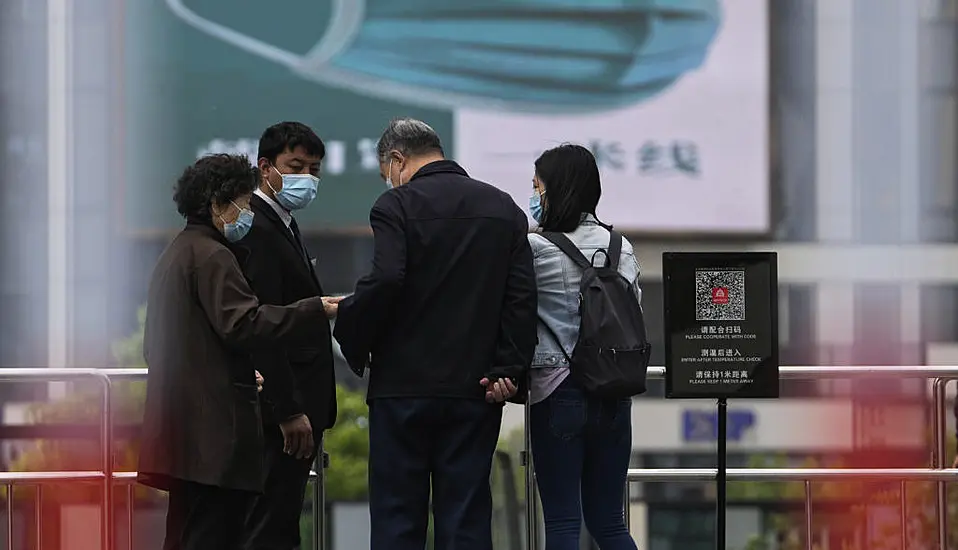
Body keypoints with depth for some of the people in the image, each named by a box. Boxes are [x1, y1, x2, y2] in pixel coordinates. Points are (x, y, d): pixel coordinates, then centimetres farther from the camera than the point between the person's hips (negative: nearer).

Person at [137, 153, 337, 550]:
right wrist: (316, 311, -19)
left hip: (182, 425, 10)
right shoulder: (212, 257, -10)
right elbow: (243, 324, -22)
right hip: (214, 425, -10)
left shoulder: (175, 254, 21)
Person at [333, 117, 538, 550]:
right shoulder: (505, 209, 10)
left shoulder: (397, 205, -6)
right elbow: (521, 297, 4)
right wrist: (510, 370, 2)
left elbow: (384, 282, -20)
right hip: (475, 387, 4)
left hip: (404, 385, -4)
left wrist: (351, 337, -5)